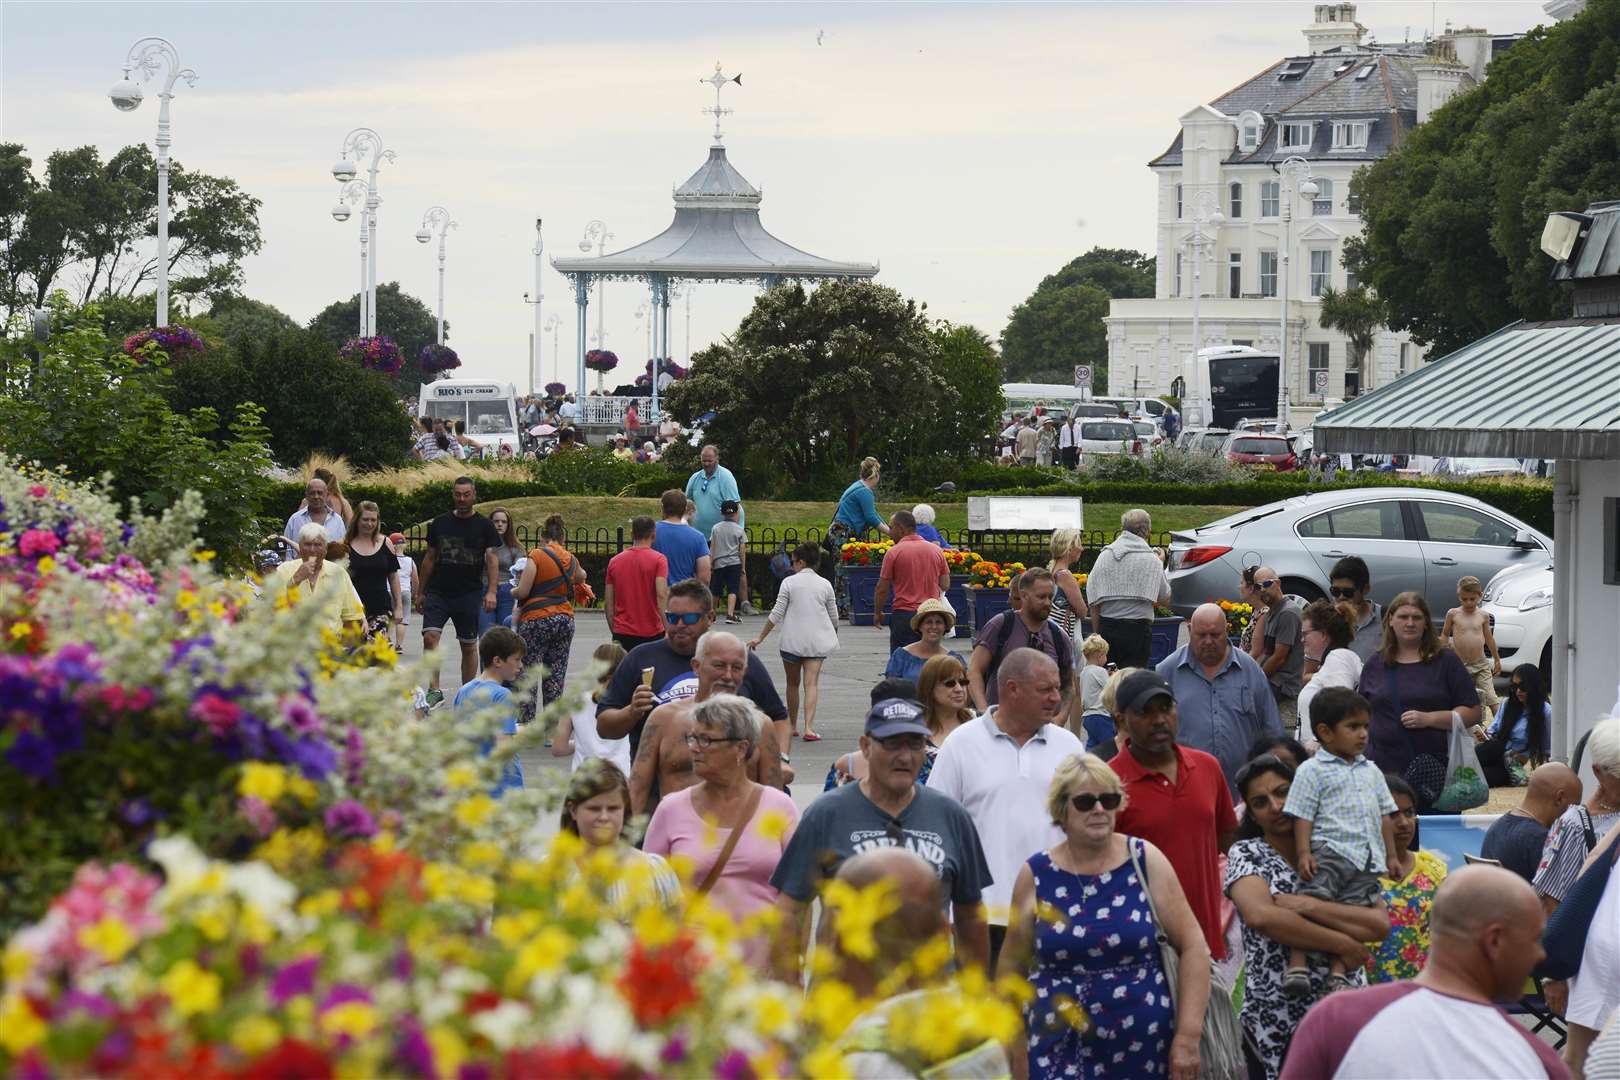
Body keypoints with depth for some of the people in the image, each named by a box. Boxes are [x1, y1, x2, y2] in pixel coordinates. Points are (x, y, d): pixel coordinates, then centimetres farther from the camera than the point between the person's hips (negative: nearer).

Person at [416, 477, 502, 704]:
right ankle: (434, 690, -17)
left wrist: (491, 591, -13)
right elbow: (429, 558, 15)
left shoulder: (483, 526, 2)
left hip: (468, 596, -1)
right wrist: (422, 592, 13)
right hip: (438, 592, 1)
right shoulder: (440, 523, 9)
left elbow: (491, 559, -1)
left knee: (469, 645, 6)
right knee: (430, 636, -16)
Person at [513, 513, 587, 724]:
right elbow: (581, 576, 33)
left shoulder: (537, 556, -8)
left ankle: (525, 724, -4)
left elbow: (522, 592, -11)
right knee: (555, 677, 8)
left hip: (537, 619, -6)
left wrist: (512, 591, 10)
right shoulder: (571, 560, 10)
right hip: (565, 620, 6)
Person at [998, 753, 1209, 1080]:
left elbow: (1192, 946, 0)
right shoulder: (1035, 875, 2)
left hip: (1143, 1045, 0)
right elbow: (1012, 964, 9)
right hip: (1058, 1052, 0)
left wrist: (1188, 1035, -6)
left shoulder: (1145, 861, 0)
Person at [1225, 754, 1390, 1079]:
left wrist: (1309, 906, -14)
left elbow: (1380, 925, -5)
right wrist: (1342, 944, -15)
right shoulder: (1246, 854, 2)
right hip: (1278, 1017, -2)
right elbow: (1260, 916, -19)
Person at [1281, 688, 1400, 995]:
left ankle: (1338, 971, -7)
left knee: (1352, 909, -5)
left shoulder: (1371, 771, 22)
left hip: (1366, 857, 5)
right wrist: (1303, 853, -14)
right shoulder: (1312, 771, 4)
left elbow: (1385, 815, 25)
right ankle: (1297, 963, -19)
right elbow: (1302, 816, -2)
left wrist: (1391, 856, 20)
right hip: (1329, 849, -5)